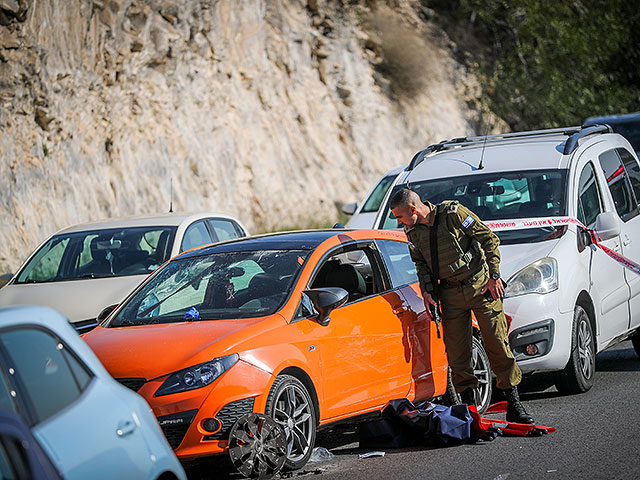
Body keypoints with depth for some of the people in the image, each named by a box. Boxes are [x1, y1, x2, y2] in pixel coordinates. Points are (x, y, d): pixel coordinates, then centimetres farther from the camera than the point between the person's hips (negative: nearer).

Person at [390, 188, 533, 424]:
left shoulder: (453, 213, -13)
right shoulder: (413, 232, 4)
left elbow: (489, 239, -9)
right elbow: (420, 263, 20)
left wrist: (494, 276, -11)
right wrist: (426, 289, 4)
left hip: (480, 286, -5)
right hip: (451, 294, 5)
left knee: (498, 344, -5)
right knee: (456, 352, -1)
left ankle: (513, 405, 1)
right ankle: (469, 404, 10)